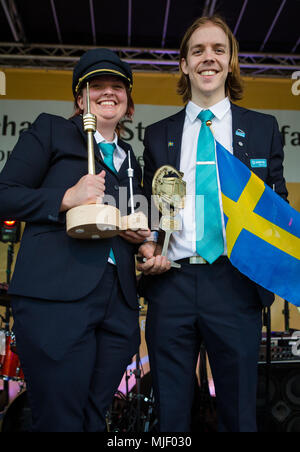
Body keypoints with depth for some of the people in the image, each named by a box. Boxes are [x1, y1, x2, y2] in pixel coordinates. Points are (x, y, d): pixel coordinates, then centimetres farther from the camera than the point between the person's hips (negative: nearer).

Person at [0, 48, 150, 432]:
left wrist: (140, 235, 6)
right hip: (56, 298, -5)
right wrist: (66, 198, -14)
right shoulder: (50, 130, 8)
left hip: (118, 305, 6)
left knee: (94, 419, 11)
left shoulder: (130, 160, 24)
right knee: (59, 420, -1)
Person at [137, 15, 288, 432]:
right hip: (171, 282, 2)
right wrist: (147, 246, -4)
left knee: (239, 413, 11)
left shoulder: (263, 128, 10)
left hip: (236, 283, -1)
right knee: (170, 414, 13)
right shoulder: (158, 134, 13)